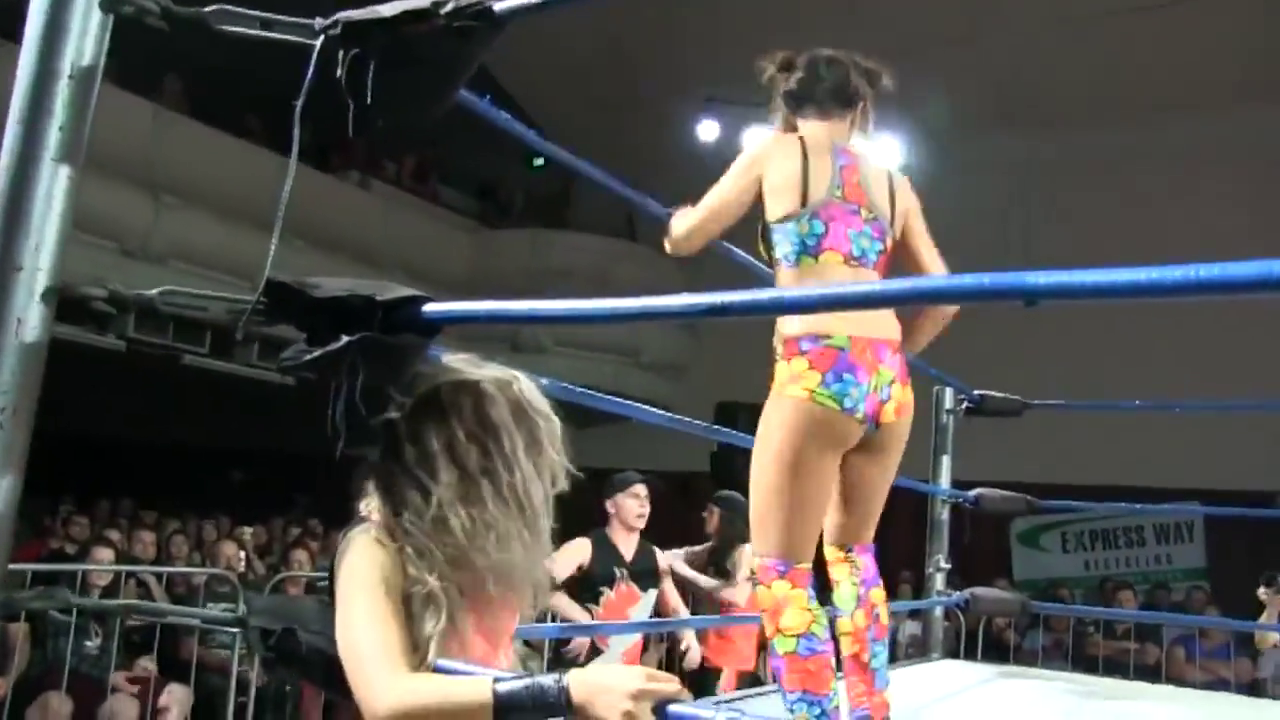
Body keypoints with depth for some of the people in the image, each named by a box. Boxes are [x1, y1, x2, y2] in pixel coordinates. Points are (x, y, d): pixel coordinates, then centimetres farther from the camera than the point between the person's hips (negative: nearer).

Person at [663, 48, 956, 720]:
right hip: (889, 383, 6)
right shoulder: (894, 182, 18)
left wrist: (678, 217, 35)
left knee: (780, 569, 3)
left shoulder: (775, 152, 7)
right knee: (851, 549, 24)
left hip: (817, 375, -6)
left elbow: (683, 239, 12)